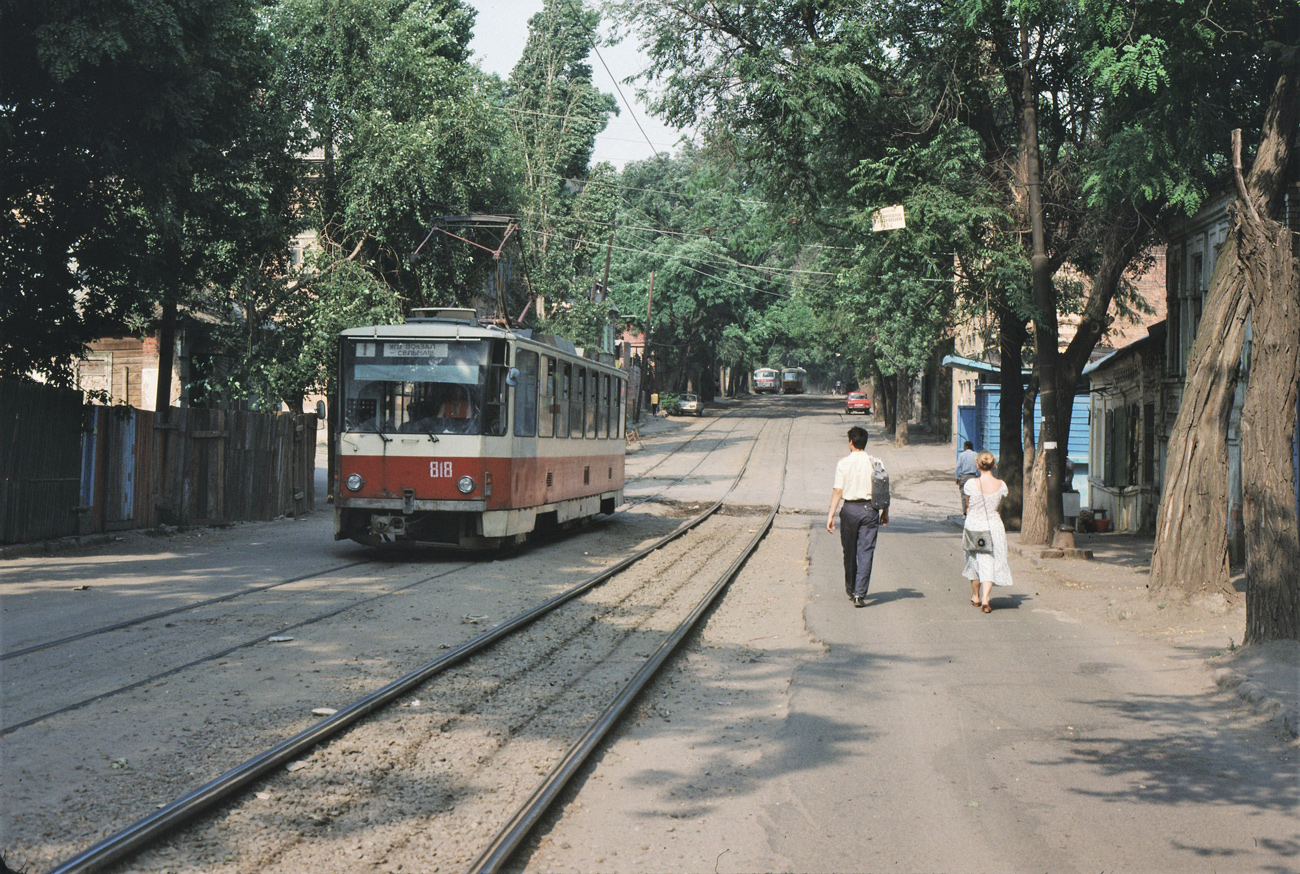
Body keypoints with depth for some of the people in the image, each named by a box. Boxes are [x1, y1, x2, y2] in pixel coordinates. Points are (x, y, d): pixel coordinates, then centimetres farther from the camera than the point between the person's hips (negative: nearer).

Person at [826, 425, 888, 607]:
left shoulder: (843, 463, -4)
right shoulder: (875, 463, 0)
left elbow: (838, 491, -7)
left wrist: (831, 514, -4)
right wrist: (885, 512, 14)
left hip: (850, 509, 0)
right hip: (870, 509, 1)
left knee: (849, 551, 15)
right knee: (866, 551, 0)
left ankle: (850, 588, 29)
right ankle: (860, 593, -8)